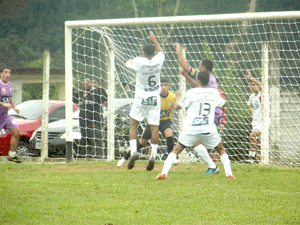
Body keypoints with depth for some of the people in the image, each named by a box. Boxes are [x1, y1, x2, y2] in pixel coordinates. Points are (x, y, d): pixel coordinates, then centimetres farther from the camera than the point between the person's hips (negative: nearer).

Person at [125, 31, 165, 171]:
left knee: (133, 125, 9)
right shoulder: (158, 61, -5)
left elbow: (127, 64, 9)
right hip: (155, 99, 2)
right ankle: (153, 155, -7)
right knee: (154, 127, 0)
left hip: (140, 99, -2)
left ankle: (133, 151, -7)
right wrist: (154, 40, 31)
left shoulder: (139, 62, -13)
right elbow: (161, 51, 20)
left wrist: (130, 61, 31)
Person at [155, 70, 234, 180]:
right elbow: (222, 103, 28)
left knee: (176, 150, 6)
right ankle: (229, 174, 12)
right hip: (209, 129, 2)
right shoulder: (214, 93, 9)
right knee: (221, 150, 22)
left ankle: (163, 173, -9)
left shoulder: (191, 92, 0)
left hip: (191, 129, -2)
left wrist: (178, 96, 25)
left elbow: (177, 106, 6)